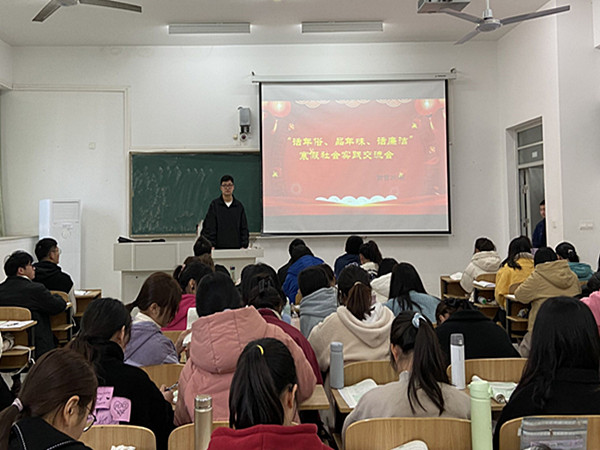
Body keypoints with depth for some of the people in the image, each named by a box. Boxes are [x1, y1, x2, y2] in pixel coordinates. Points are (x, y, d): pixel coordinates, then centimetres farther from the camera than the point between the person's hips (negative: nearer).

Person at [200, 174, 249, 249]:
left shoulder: (239, 206, 8)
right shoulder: (214, 205, 1)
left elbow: (244, 228, 8)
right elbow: (209, 228, -2)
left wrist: (244, 246, -1)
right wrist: (211, 246, -10)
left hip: (236, 247, 2)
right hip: (219, 248, -2)